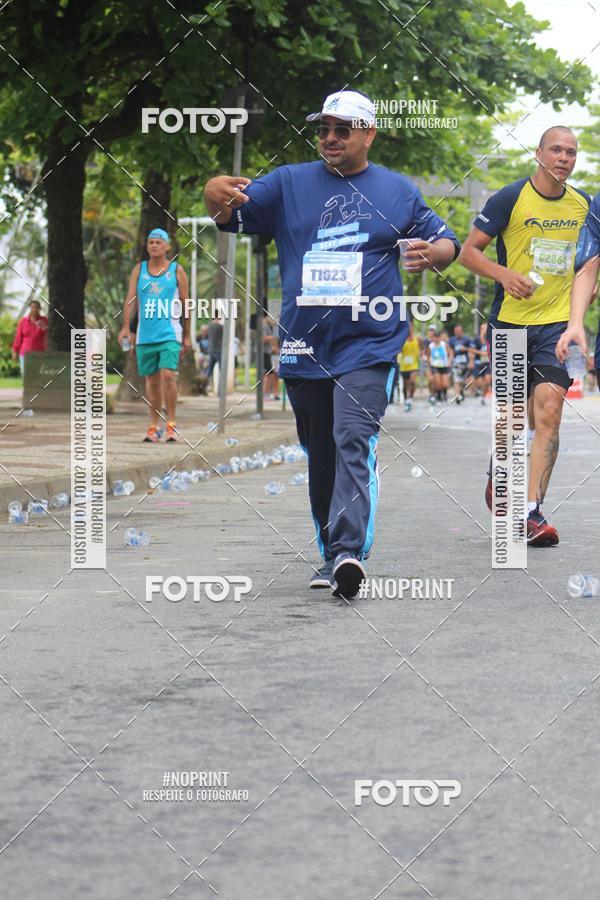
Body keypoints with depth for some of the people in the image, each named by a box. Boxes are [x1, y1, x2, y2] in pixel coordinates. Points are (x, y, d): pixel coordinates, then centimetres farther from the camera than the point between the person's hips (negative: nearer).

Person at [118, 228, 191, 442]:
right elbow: (131, 298, 1)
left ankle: (171, 423, -8)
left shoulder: (177, 271, 4)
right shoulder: (139, 270, 9)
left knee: (168, 374, -17)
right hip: (145, 334, 3)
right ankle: (154, 427, 15)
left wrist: (187, 336, 4)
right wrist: (126, 326, -13)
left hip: (170, 334, -3)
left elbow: (185, 304, 6)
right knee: (152, 380, 7)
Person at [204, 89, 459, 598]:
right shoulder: (288, 184, 10)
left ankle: (350, 551, -30)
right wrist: (216, 195, -22)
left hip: (369, 345, -3)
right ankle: (332, 555, 21)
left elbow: (446, 243, 14)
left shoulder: (398, 191, 9)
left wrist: (432, 253, -12)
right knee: (320, 458, 10)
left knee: (354, 443, -20)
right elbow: (232, 215, 3)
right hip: (304, 349, 3)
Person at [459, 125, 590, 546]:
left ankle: (532, 511, -19)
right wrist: (505, 274, -22)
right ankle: (498, 474, 43)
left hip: (557, 323, 2)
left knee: (549, 409, -15)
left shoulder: (582, 204, 7)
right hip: (510, 322, -2)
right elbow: (469, 251, -6)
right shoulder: (510, 198, -7)